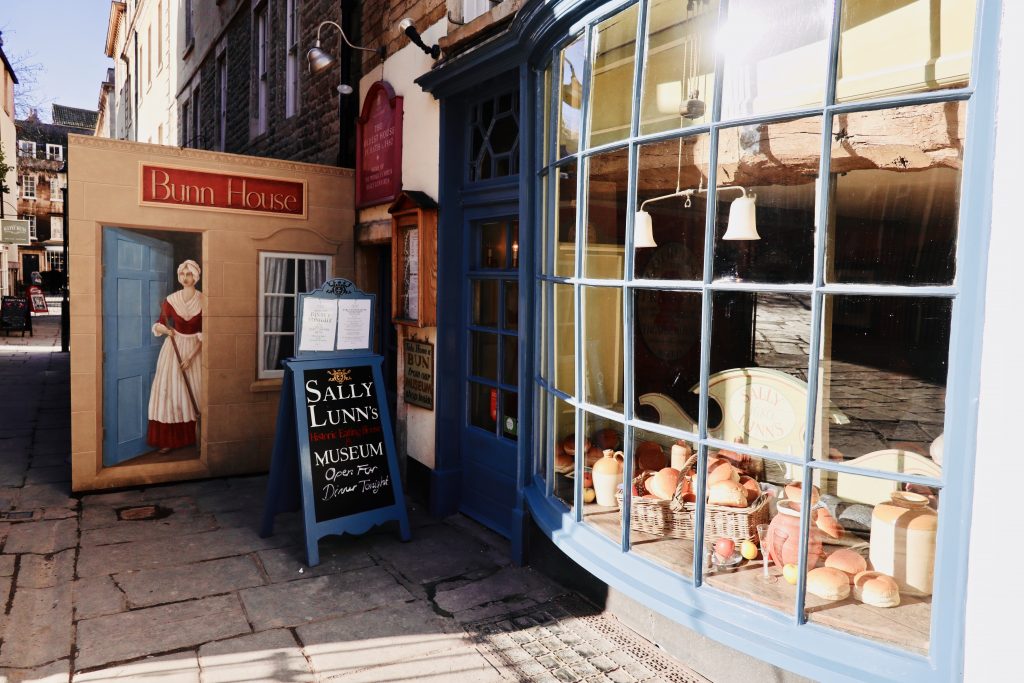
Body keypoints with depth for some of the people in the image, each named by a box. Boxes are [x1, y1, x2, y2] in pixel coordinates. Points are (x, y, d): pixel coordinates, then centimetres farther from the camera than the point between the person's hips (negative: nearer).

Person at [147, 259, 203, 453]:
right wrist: (164, 329, -18)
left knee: (194, 393, 2)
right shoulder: (171, 300, -2)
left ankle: (193, 437, 14)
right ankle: (167, 440, 2)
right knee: (169, 391, -3)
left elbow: (204, 335, -8)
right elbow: (159, 326, 5)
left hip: (194, 349, -1)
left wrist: (191, 357, -15)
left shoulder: (203, 301, -6)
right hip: (173, 348, 1)